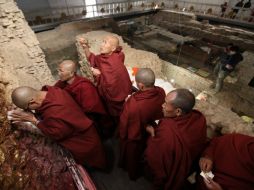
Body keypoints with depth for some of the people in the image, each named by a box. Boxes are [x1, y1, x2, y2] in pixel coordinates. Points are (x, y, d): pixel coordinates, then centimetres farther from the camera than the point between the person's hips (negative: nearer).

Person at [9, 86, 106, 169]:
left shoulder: (54, 114, -42)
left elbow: (56, 134, -22)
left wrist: (33, 120, -21)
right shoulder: (52, 90, -15)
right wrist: (34, 116, -12)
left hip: (83, 144, -9)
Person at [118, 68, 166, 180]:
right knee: (144, 155, 35)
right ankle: (140, 171, 66)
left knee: (132, 157, 29)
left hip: (134, 137, -5)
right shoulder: (161, 92, -24)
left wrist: (122, 136, -5)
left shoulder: (133, 103, -43)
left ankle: (133, 174, 59)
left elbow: (124, 122, -24)